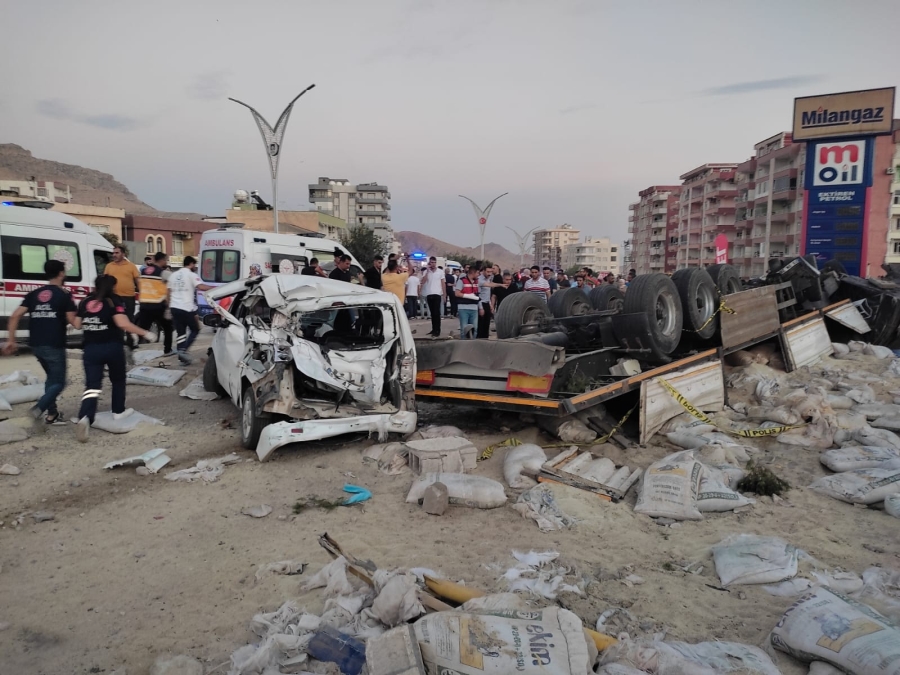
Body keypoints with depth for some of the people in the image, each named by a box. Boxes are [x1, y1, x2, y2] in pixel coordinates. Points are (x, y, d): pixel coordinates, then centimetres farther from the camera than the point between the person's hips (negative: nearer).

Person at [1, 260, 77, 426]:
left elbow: (15, 316, 3)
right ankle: (39, 407, -20)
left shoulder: (34, 294, 10)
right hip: (54, 345, -6)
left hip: (35, 345, 6)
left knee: (52, 377, 22)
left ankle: (52, 413, 20)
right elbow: (72, 321, -10)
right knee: (58, 382, 3)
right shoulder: (64, 295, -6)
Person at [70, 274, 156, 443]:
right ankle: (118, 411, 31)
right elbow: (123, 323, -20)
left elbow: (77, 325, 13)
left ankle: (84, 418, -24)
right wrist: (146, 333, -17)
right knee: (118, 380, 22)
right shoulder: (114, 301, -6)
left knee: (92, 385, -3)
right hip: (112, 347, -3)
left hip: (91, 348, 3)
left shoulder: (85, 302, 8)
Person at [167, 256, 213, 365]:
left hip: (175, 307, 6)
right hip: (187, 308, -6)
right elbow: (201, 287, -21)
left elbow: (169, 293, 16)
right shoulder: (192, 275, -5)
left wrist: (169, 307, 22)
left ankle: (181, 356, 7)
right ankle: (183, 350, -7)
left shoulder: (173, 275, 17)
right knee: (195, 330, 8)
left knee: (180, 332, 9)